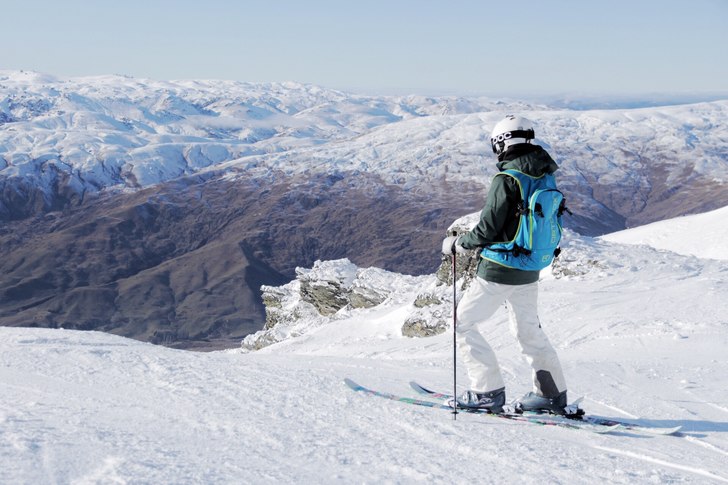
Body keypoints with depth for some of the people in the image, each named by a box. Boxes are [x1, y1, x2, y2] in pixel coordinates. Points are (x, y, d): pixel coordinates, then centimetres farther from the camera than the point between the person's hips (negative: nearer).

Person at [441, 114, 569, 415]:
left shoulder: (507, 180, -19)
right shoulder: (545, 178, 5)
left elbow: (487, 230, -18)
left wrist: (456, 244, -2)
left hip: (499, 272, -8)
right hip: (529, 272, 8)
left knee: (462, 324, 4)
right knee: (529, 330, 21)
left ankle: (489, 391, 2)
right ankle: (552, 393, 22)